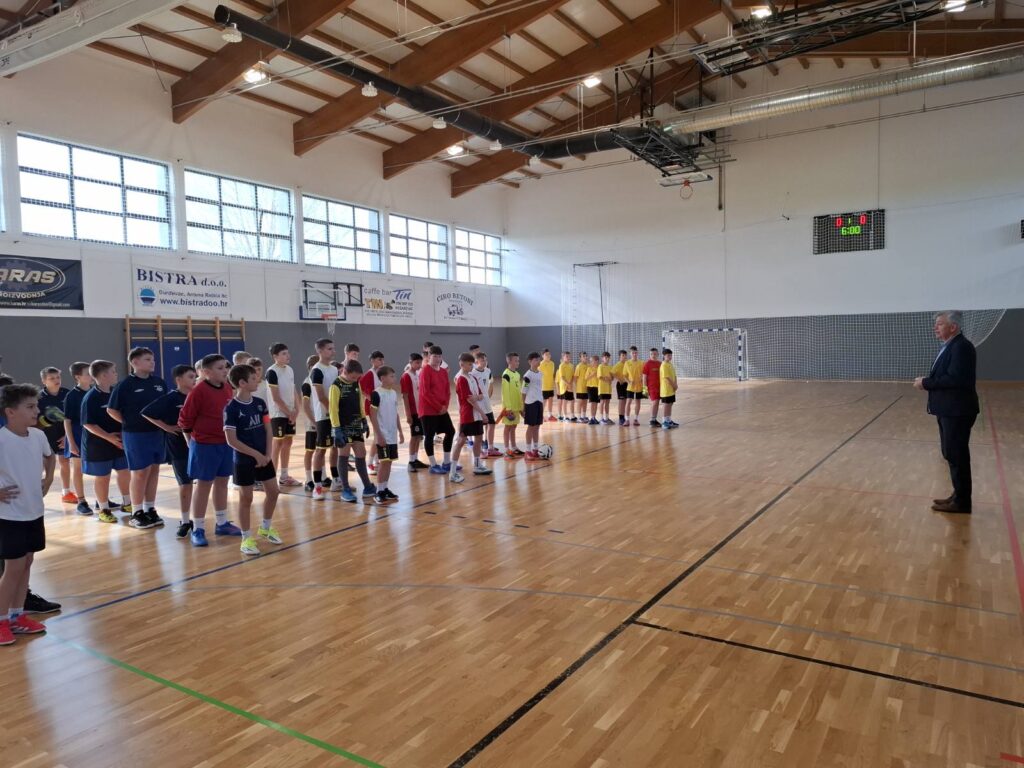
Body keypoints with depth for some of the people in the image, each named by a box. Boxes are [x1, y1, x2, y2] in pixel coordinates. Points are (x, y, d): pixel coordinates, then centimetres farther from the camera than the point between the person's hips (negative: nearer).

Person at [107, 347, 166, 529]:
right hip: (136, 435, -5)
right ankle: (137, 513, 14)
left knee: (154, 471, 11)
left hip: (157, 433, 5)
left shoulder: (159, 382, 5)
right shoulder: (125, 384, -10)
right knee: (140, 473, 1)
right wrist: (130, 423, -3)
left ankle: (150, 510, 22)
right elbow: (112, 410, -6)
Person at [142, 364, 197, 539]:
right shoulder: (170, 398, -8)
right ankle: (185, 522, 14)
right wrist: (166, 427, -9)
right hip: (179, 447, -4)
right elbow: (146, 413, -9)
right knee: (185, 485, 3)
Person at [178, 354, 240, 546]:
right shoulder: (199, 391, -16)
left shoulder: (228, 388, 3)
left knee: (222, 483, 15)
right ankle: (198, 529, 13)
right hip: (205, 445, -6)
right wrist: (192, 442, -3)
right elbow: (185, 419, -11)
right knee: (203, 485, 2)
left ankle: (222, 523, 28)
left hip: (226, 443, 6)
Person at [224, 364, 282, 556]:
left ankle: (266, 528, 33)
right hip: (243, 460, -6)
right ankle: (247, 538, 16)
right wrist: (255, 454, -17)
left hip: (264, 457, 6)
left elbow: (268, 429, 5)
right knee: (246, 498, 4)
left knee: (273, 492, 12)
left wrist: (267, 454, -5)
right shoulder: (231, 408, -16)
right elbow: (231, 440, -18)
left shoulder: (260, 403, 1)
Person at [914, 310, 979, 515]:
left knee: (957, 456, -2)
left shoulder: (961, 347, -18)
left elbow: (955, 379, -26)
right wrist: (927, 381, 1)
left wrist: (926, 383, -17)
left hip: (957, 411, -10)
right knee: (952, 455, 16)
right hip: (948, 410, 10)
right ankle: (958, 496, 25)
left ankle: (961, 502, 7)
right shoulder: (950, 346, 14)